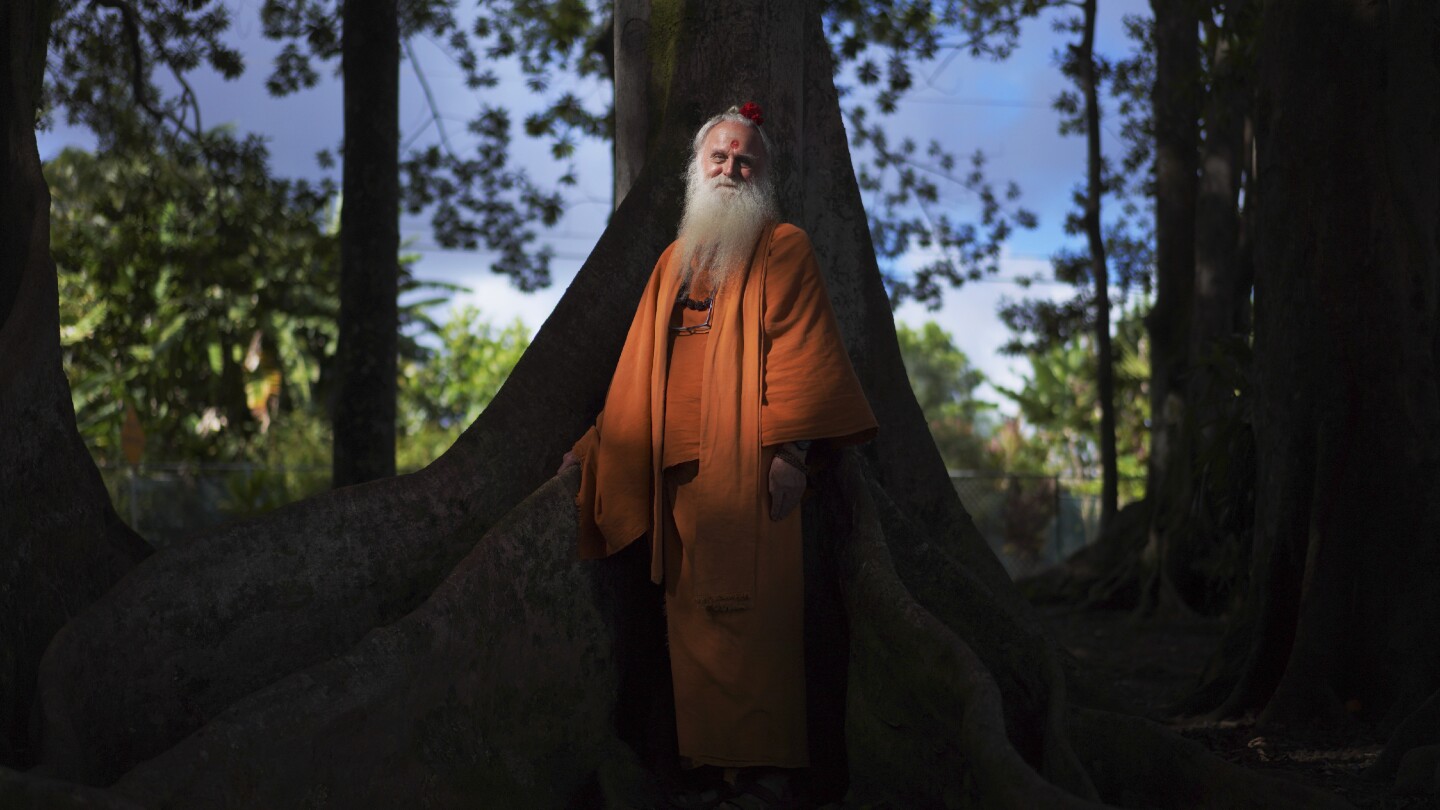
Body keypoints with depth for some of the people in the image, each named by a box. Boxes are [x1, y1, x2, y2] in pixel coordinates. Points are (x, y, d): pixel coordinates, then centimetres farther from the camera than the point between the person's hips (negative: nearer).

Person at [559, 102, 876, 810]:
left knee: (750, 615, -11)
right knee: (695, 620, 2)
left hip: (745, 466, -6)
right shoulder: (674, 262, 23)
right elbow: (639, 368, 26)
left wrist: (789, 448, -17)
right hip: (680, 471, 6)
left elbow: (799, 350, -6)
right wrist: (595, 446, 24)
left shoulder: (781, 248, 5)